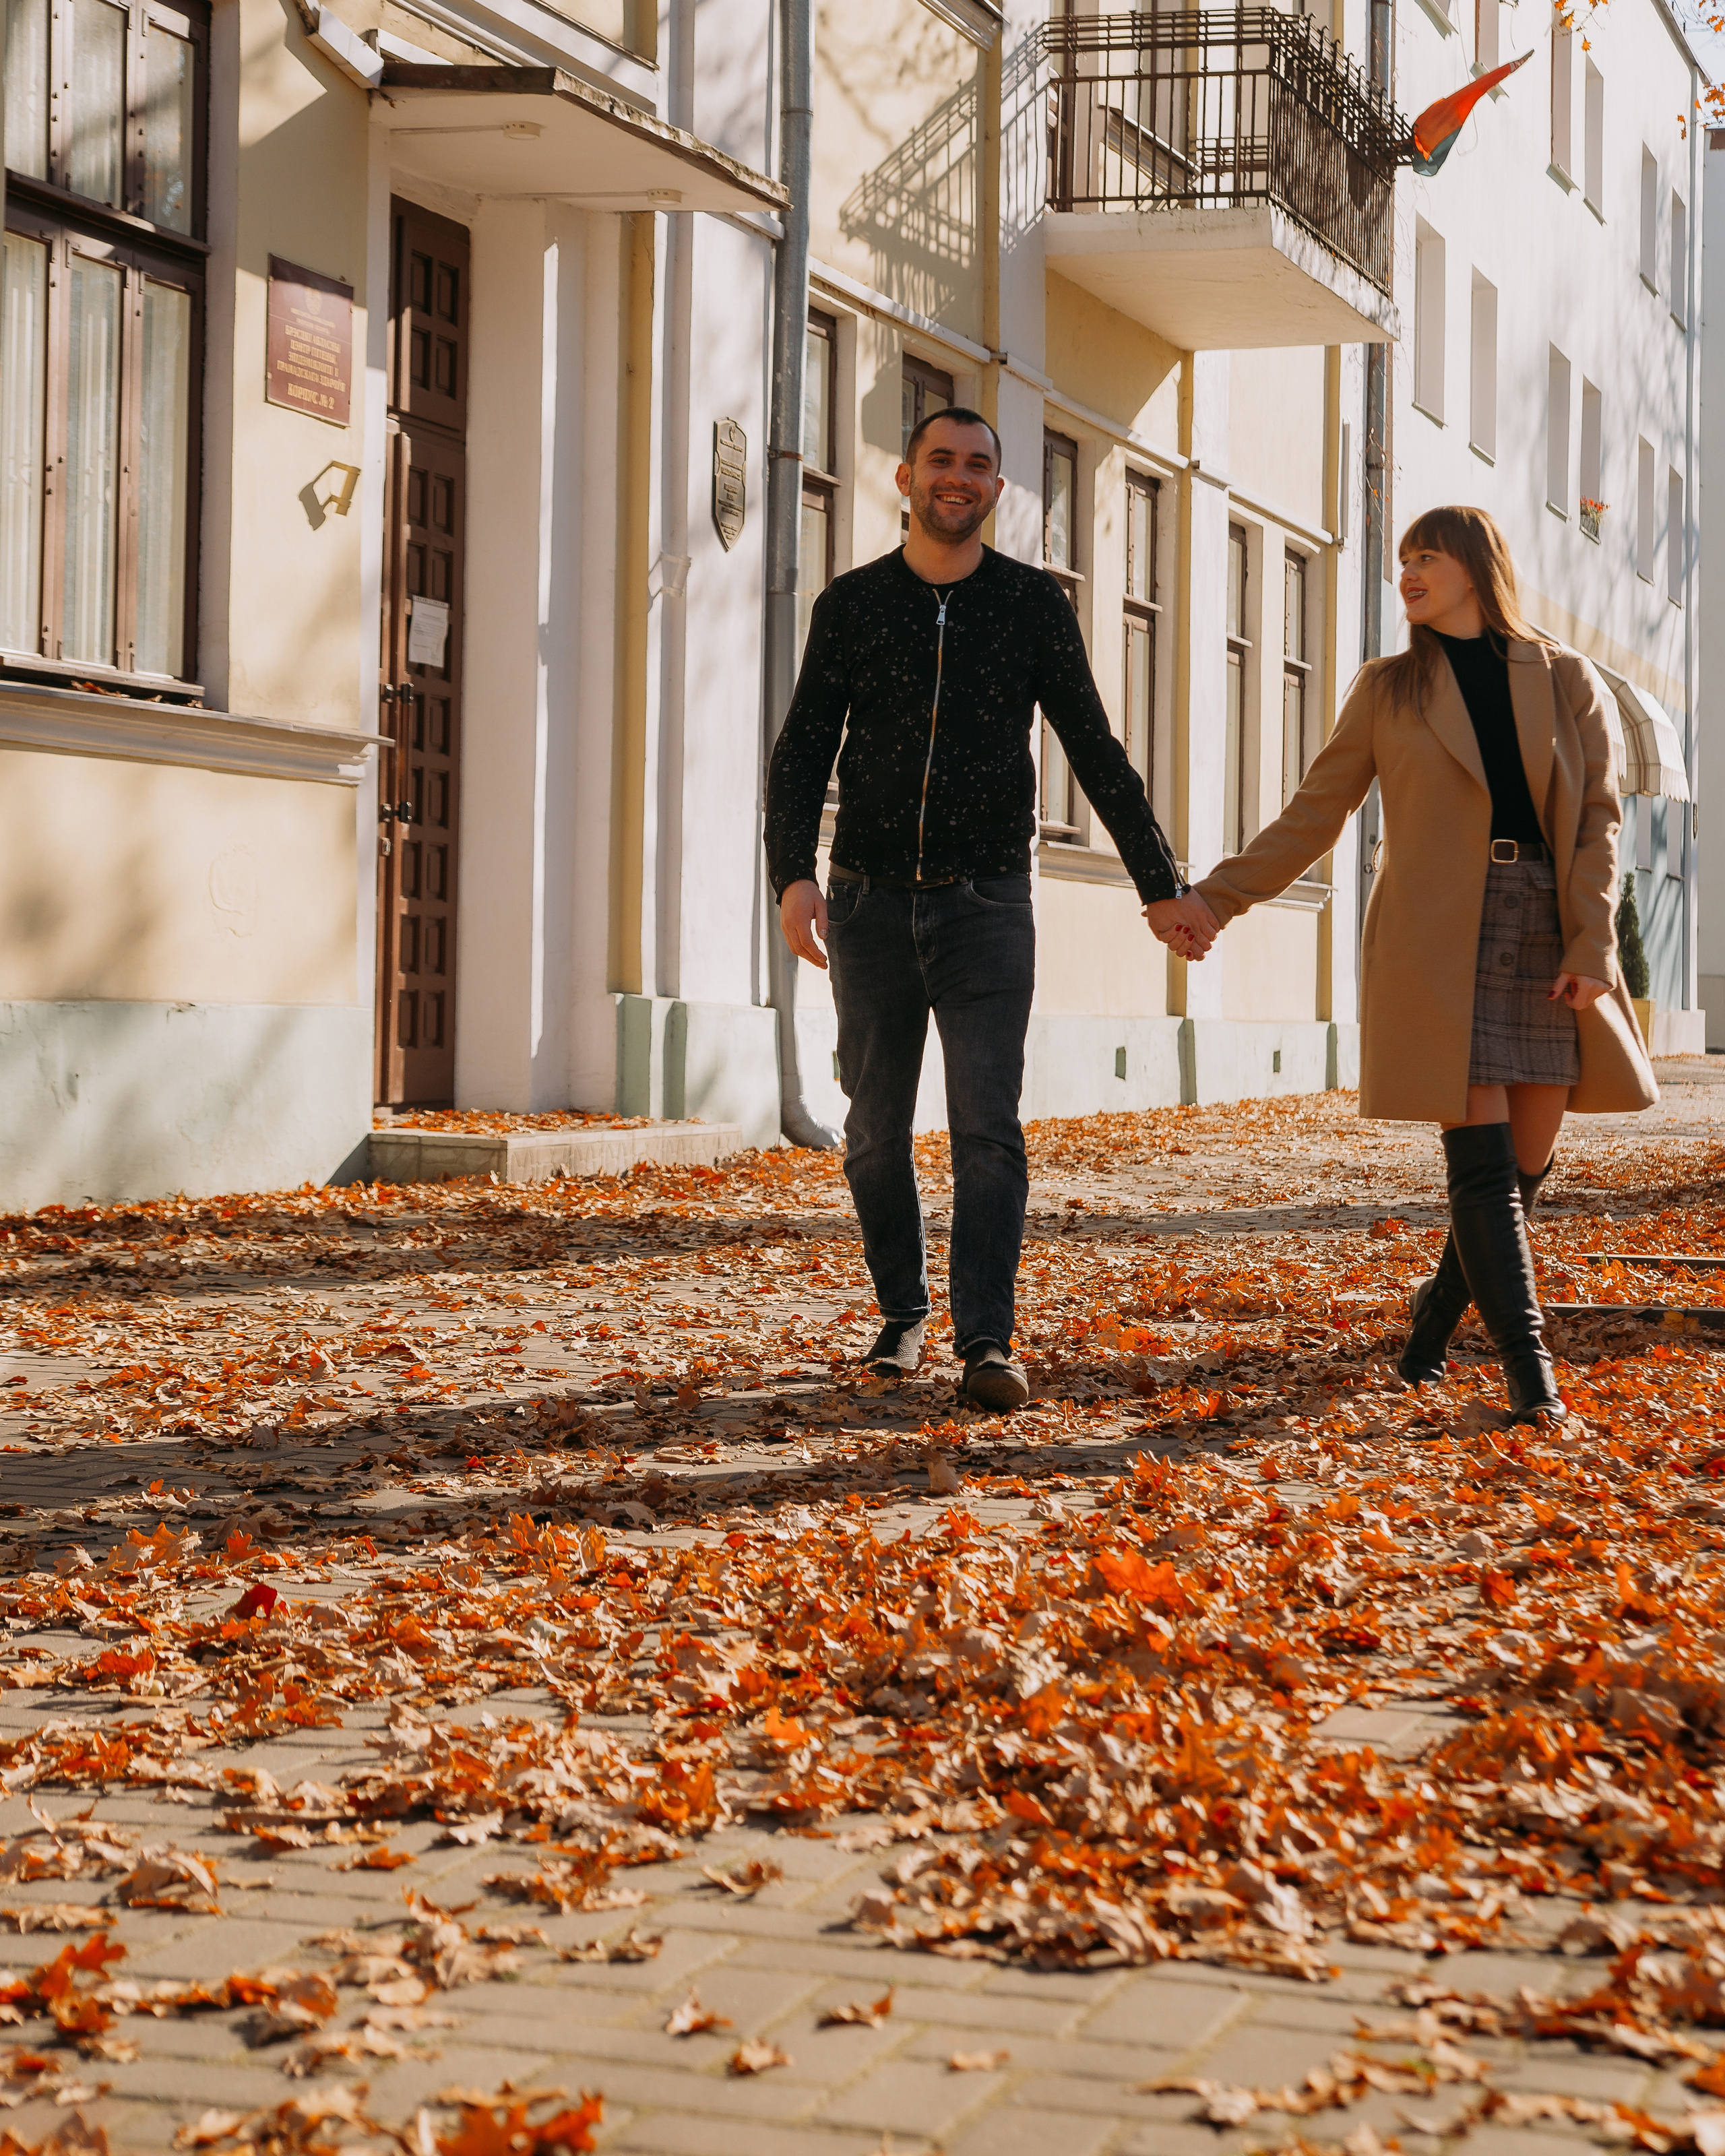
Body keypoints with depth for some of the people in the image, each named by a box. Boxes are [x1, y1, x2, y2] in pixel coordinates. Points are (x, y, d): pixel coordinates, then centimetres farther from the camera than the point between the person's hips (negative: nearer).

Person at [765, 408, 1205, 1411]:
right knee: (877, 1133, 7)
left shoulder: (1035, 603, 3)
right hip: (873, 905, 2)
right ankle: (903, 1315, 24)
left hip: (987, 906, -1)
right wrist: (795, 874, -15)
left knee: (989, 1129, -11)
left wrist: (1160, 884, 2)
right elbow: (803, 753, 1)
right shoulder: (851, 605, 4)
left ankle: (988, 1342, -12)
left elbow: (1096, 752, 5)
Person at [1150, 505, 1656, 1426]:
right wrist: (1215, 897, -1)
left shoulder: (1567, 682, 9)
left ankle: (1438, 1306, 28)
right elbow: (1313, 817, 8)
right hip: (1436, 937, -2)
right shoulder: (1389, 689, 9)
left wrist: (1591, 947, -8)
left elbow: (1597, 820, 4)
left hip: (1545, 936, 2)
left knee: (1530, 1155, 4)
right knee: (1483, 1160, -11)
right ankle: (1528, 1368, -10)